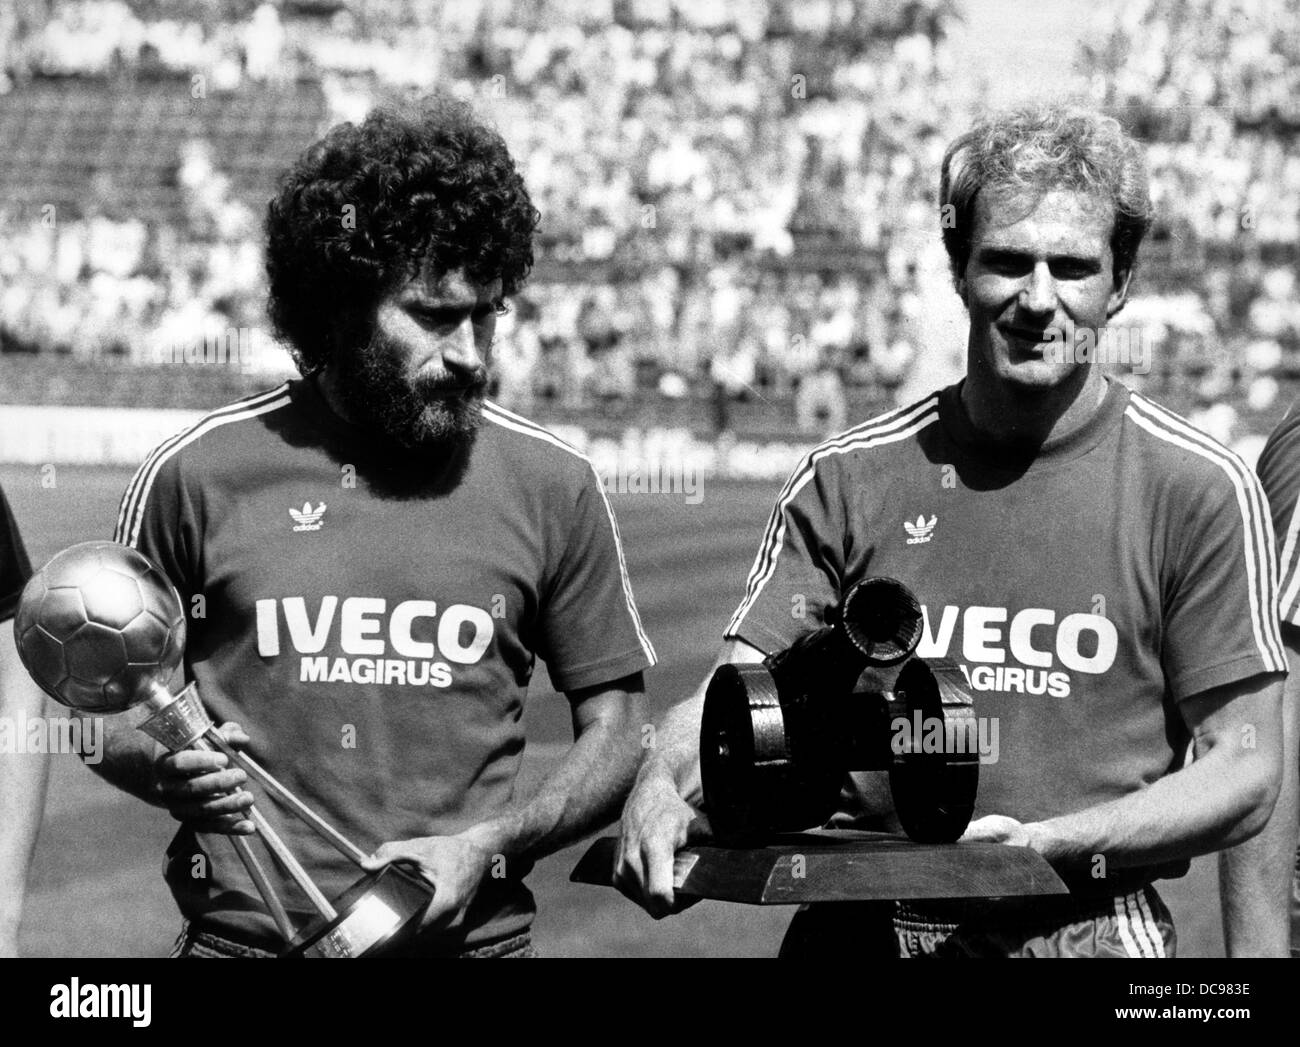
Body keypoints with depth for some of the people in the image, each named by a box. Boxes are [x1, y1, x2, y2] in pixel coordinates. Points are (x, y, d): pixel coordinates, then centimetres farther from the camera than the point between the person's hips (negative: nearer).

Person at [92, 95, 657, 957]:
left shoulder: (552, 483, 2)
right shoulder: (195, 475, 1)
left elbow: (618, 732, 7)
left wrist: (486, 845, -8)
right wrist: (168, 772, -11)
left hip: (474, 934, 0)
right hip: (242, 932, 0)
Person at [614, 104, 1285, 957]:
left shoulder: (1201, 491, 2)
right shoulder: (850, 479, 9)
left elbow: (1243, 773, 2)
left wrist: (1049, 845, -11)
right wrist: (660, 788, -17)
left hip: (1088, 929, -1)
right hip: (864, 930, 2)